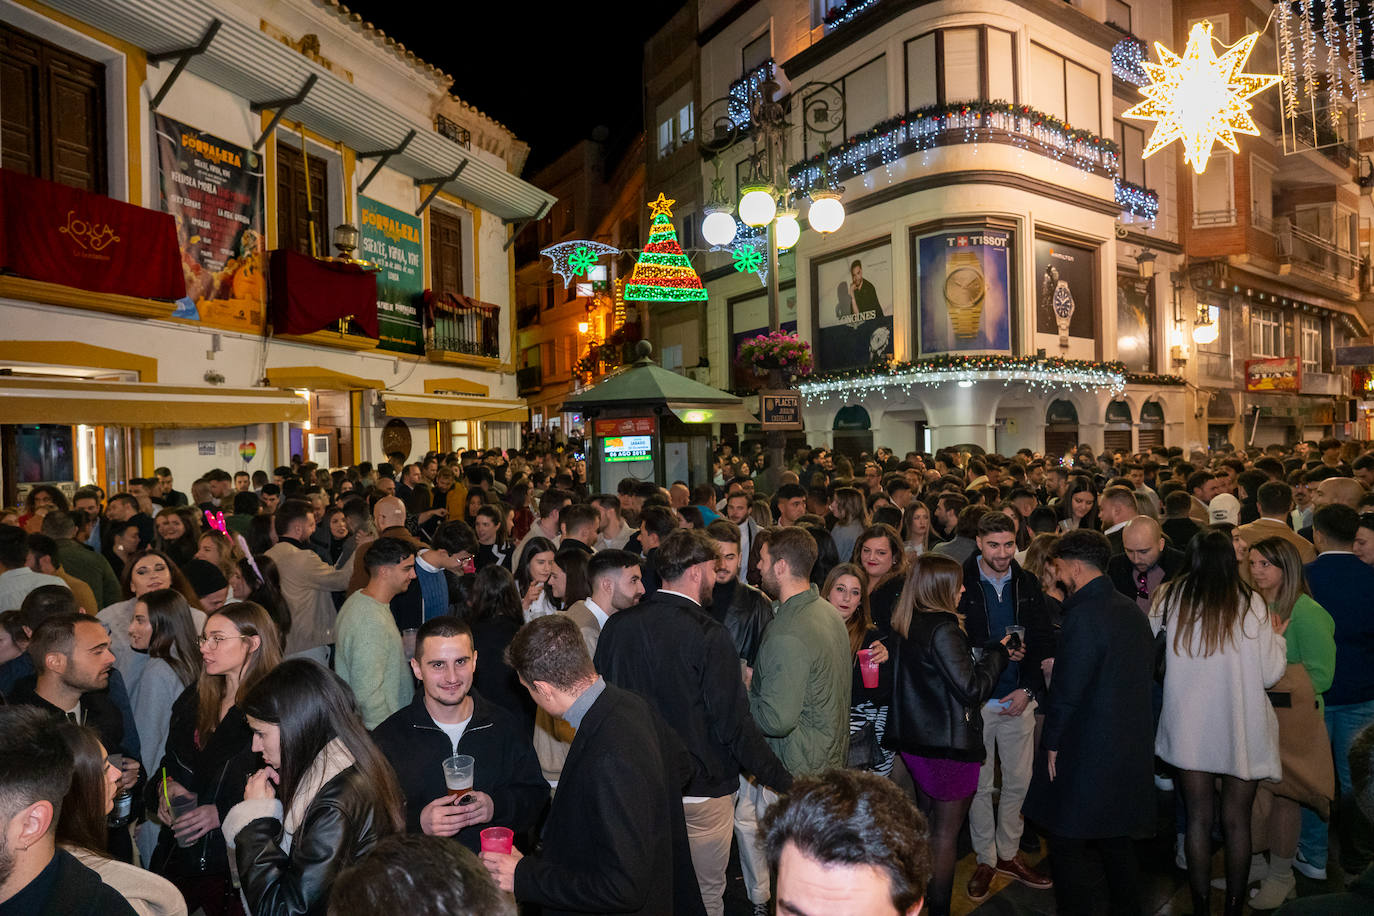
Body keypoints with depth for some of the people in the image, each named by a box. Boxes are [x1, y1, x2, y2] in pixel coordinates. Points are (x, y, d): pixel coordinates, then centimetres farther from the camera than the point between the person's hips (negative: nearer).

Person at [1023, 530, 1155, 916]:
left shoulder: (1084, 617, -21)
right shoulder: (1133, 611, 5)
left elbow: (1066, 691, -20)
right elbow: (1145, 677, 13)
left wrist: (1052, 743, -8)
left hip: (1086, 753, -9)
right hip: (1131, 750, 9)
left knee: (1069, 844, 5)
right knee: (1117, 841, 22)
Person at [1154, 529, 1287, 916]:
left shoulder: (1170, 599, -7)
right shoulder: (1251, 604, -11)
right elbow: (1271, 674, -6)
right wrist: (1277, 636, 11)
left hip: (1190, 728, 1)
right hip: (1242, 730, -1)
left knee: (1198, 818, 13)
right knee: (1236, 822, 14)